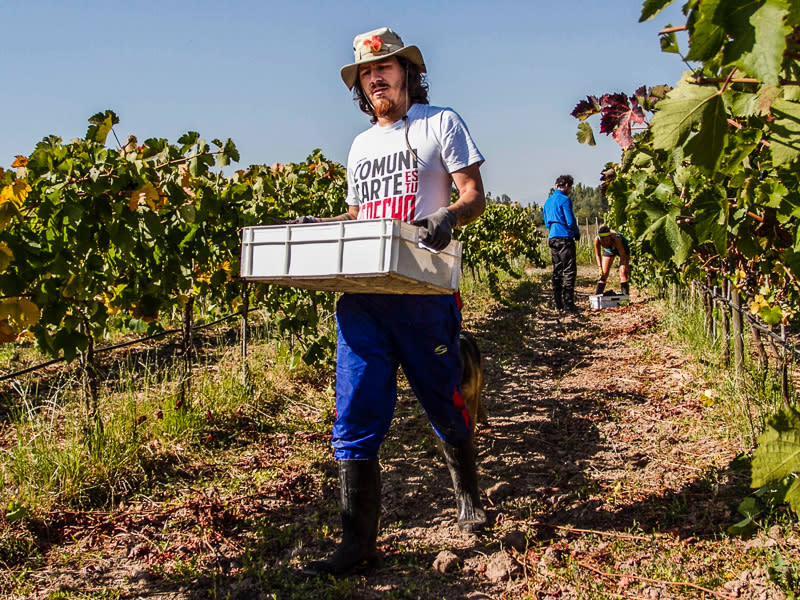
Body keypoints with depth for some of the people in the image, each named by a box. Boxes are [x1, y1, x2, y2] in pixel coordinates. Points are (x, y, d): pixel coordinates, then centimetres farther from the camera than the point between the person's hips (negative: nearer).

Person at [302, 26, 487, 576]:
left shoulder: (440, 122, 7)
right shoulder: (361, 145, 23)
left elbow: (475, 196, 0)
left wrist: (448, 216, -22)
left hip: (423, 291, -4)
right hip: (361, 293, 5)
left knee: (444, 403, 7)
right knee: (356, 416, -4)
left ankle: (469, 496, 35)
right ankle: (359, 543, 3)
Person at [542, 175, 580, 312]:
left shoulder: (548, 201, 16)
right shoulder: (564, 199, -9)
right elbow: (570, 221, -12)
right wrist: (577, 233, 4)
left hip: (552, 239, 8)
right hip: (565, 238, -8)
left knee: (557, 271, 10)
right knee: (569, 271, -6)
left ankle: (558, 304, 10)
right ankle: (568, 303, -10)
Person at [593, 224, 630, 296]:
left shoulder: (616, 239, -44)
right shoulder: (597, 240, -34)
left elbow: (623, 256, -34)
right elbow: (598, 255, -16)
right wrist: (600, 269, -22)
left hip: (622, 248, -3)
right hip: (608, 251, 3)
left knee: (623, 272, -16)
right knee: (604, 274, -2)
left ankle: (625, 295, -16)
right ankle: (596, 296, 3)